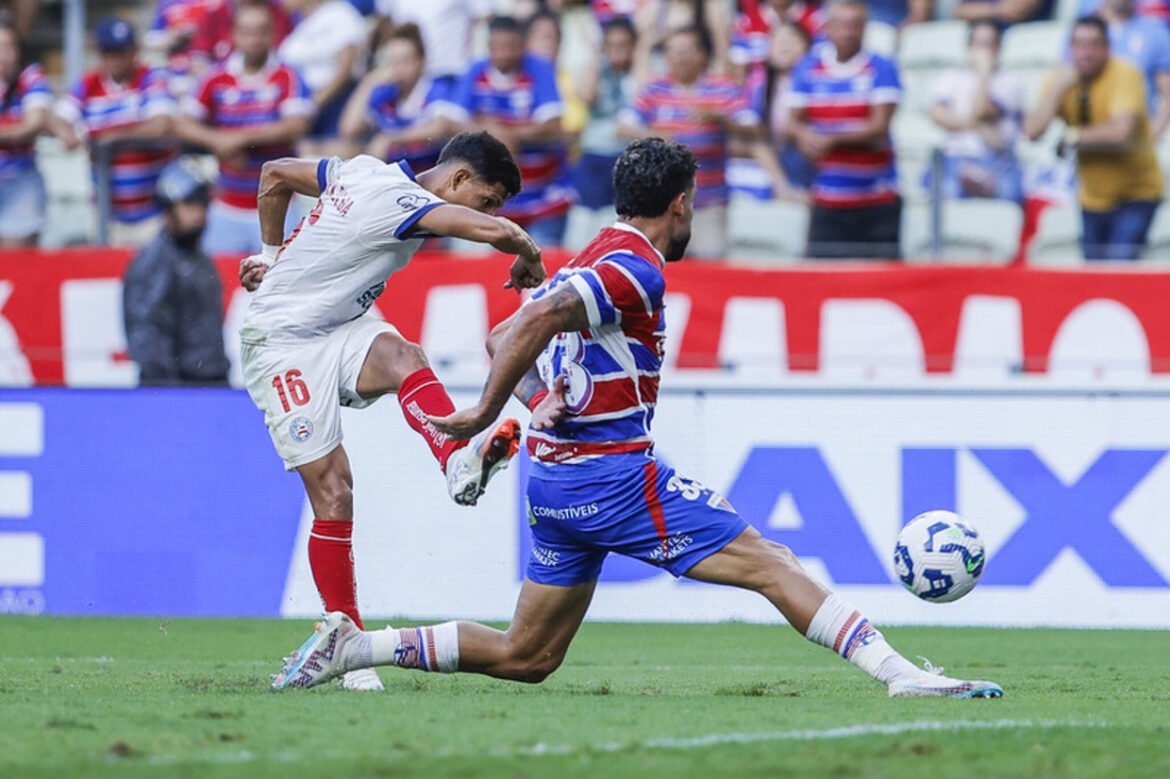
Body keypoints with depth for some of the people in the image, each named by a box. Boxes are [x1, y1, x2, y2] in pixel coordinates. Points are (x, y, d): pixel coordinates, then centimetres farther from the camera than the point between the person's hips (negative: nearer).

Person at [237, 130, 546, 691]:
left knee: (399, 356, -26)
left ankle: (459, 461, -52)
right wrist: (529, 257, -9)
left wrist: (274, 255, 34)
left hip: (339, 329, 8)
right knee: (332, 491, -13)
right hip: (283, 345, -8)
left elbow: (275, 175, 21)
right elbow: (498, 232, -32)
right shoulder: (407, 203, -21)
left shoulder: (363, 172, 7)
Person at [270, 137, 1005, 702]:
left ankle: (351, 645, 9)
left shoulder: (593, 263, 18)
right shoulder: (635, 268, -12)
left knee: (525, 658, 13)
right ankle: (901, 674, -16)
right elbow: (534, 321, -25)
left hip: (556, 477, 9)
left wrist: (542, 403, 8)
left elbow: (503, 335, 24)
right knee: (770, 563, -9)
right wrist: (486, 413, -21)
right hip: (611, 472, -9)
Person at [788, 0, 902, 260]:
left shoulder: (881, 69, -3)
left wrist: (833, 140, -23)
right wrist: (806, 137, -18)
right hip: (827, 204, 2)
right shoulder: (808, 69, 6)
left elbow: (879, 127, -10)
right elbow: (797, 122, 6)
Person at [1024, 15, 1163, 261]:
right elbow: (1032, 131, -13)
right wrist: (1059, 88, -21)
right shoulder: (1062, 81, -2)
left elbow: (1121, 131, -31)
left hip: (1136, 196, -5)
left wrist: (1074, 136, -16)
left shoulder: (1125, 74, -17)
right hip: (1093, 200, 6)